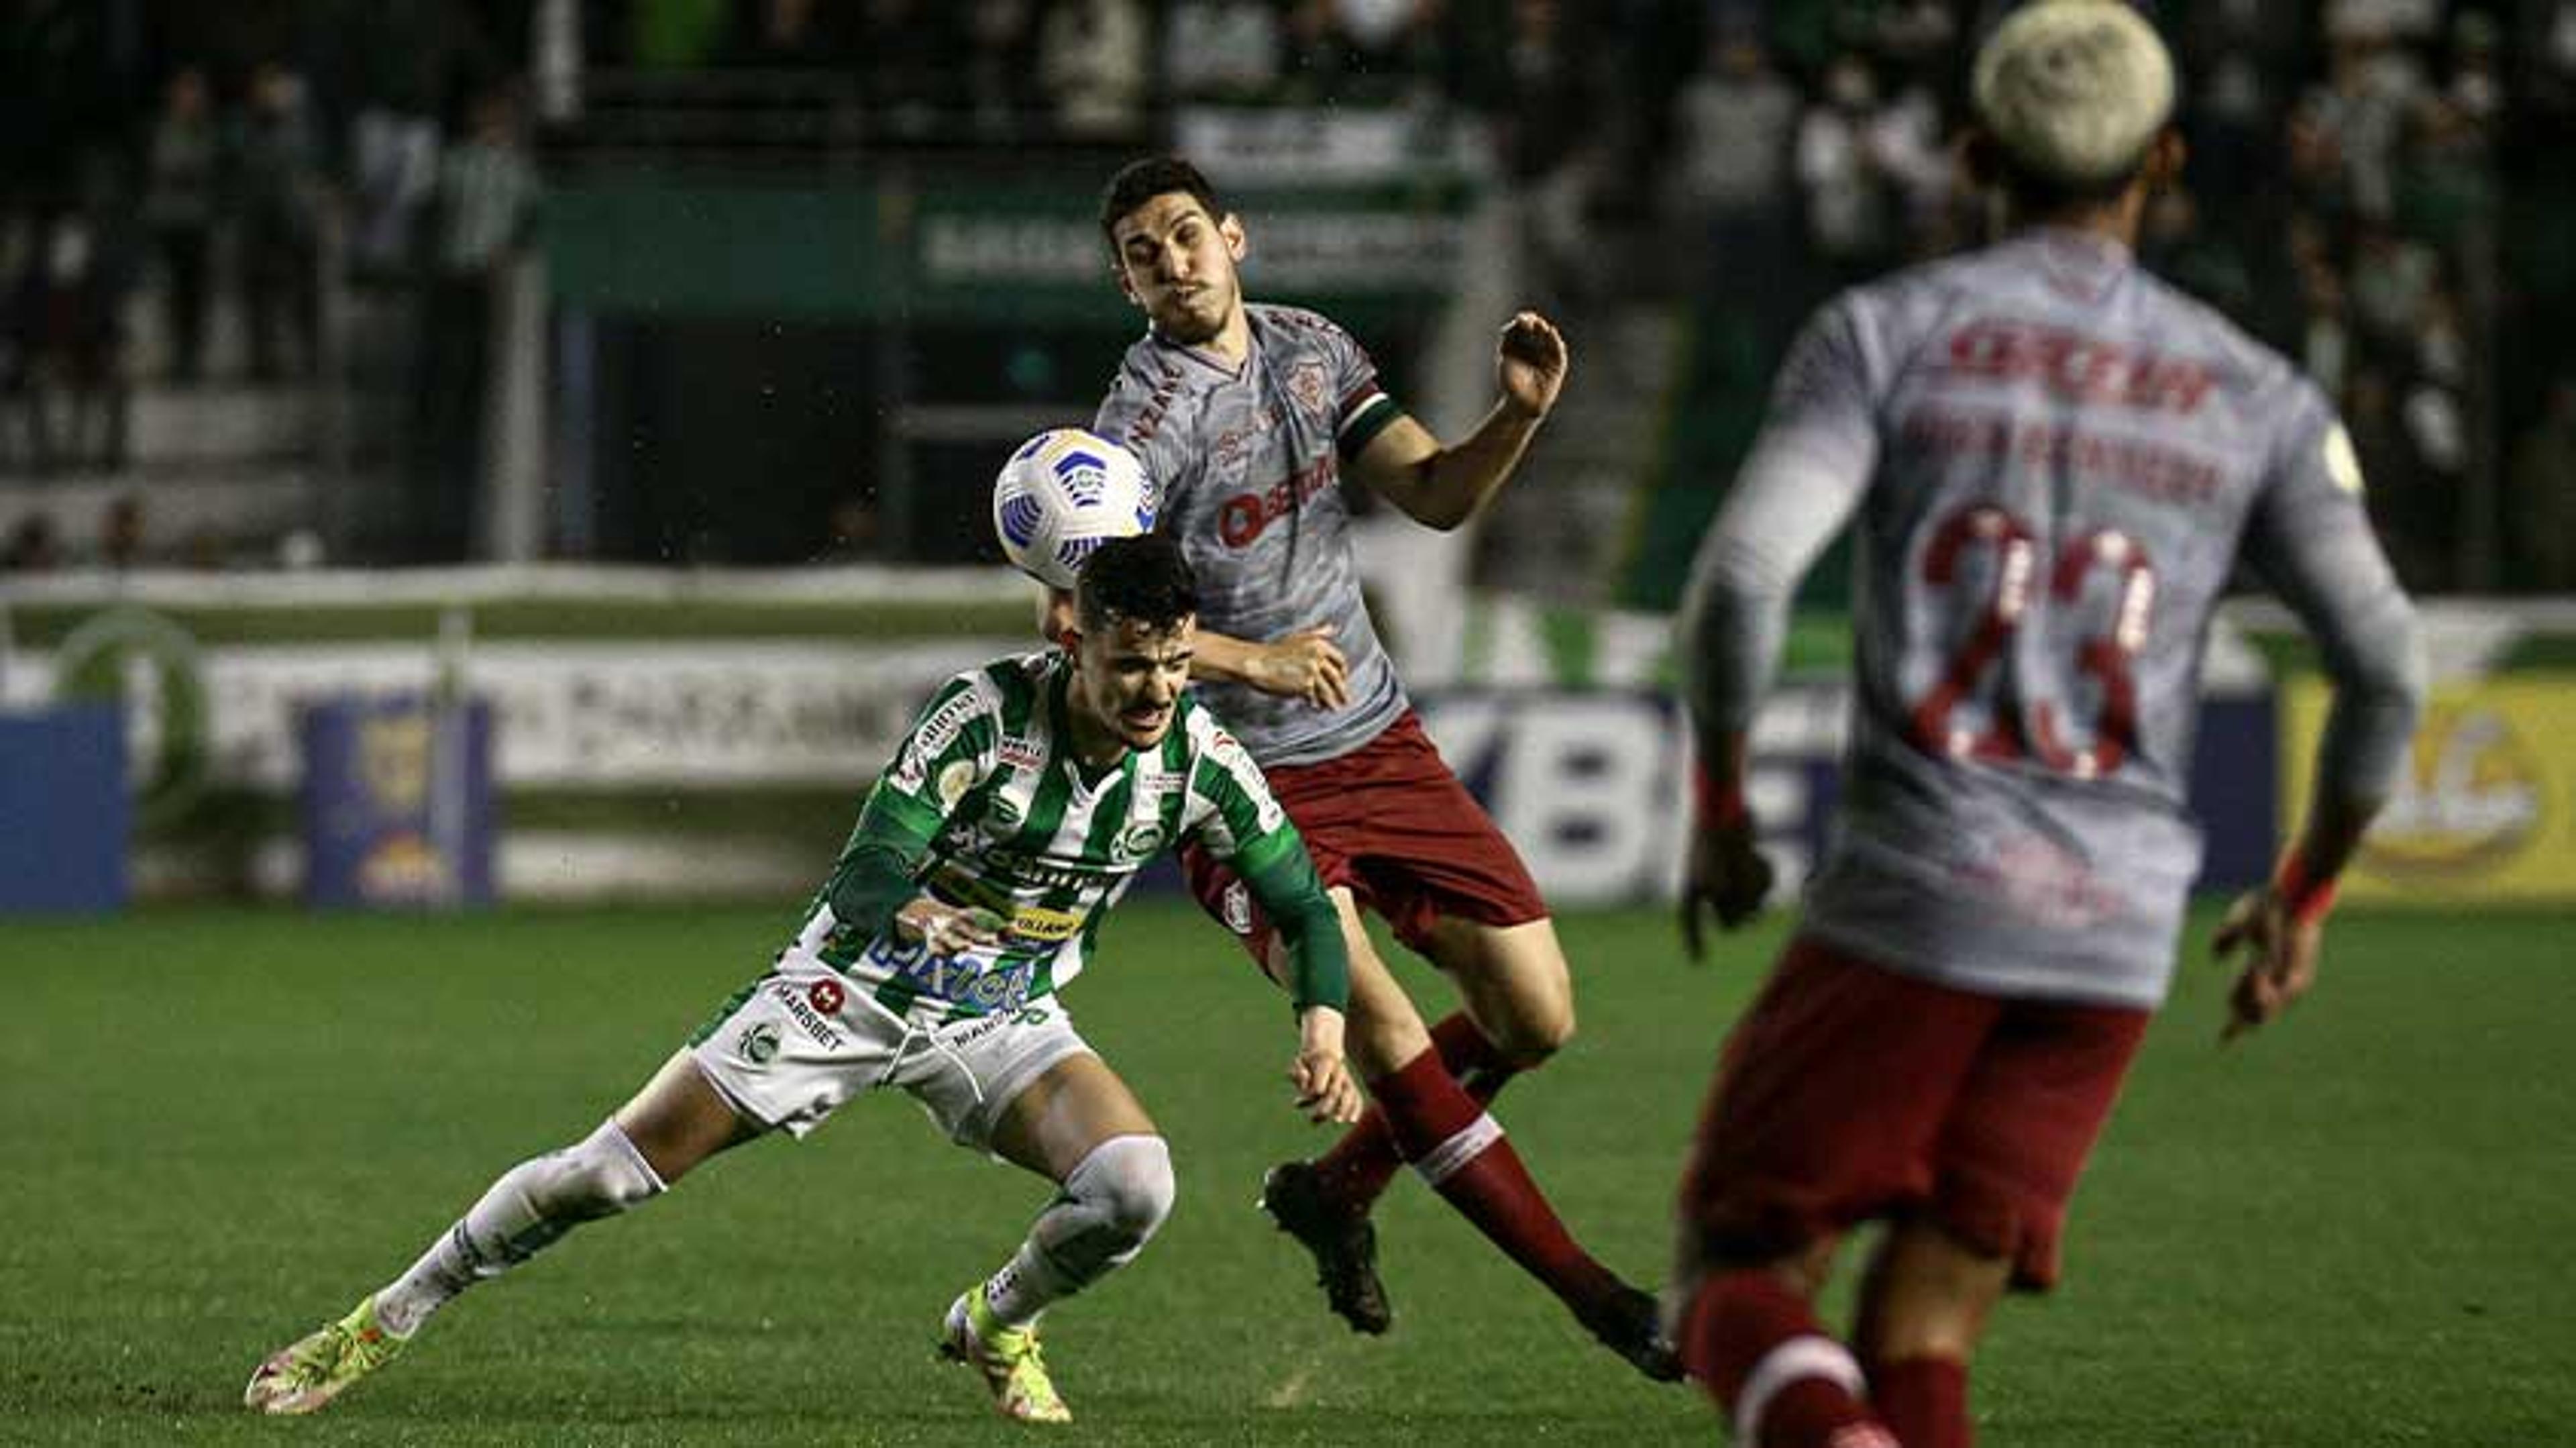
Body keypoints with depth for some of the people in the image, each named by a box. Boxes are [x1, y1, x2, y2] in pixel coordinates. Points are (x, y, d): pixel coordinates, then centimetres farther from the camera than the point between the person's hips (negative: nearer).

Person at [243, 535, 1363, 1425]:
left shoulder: (1196, 755, -15)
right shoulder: (987, 710, -26)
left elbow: (1304, 905, -4)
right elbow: (866, 869, -31)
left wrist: (1323, 1026, -22)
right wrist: (907, 913, -54)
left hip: (1001, 1023, 3)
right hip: (853, 985, -3)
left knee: (1133, 1186, -24)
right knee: (607, 1173, -6)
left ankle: (997, 1328, 9)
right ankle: (384, 1325, 13)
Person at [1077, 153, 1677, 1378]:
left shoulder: (1314, 352, 6)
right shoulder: (1149, 419, -15)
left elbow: (1437, 496, 6)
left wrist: (1520, 416, -13)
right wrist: (1251, 659, -29)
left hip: (1377, 738, 7)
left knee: (1534, 1017, 4)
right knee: (1379, 1023, -22)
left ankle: (1335, 1190, 26)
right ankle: (1585, 1289, -14)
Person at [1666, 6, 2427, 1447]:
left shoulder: (1890, 332, 1)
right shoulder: (2253, 399, 8)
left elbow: (1741, 582, -12)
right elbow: (2386, 671, 1)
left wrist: (1719, 814, 4)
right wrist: (2304, 898, 16)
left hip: (1907, 898, -3)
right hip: (2117, 944, 3)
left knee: (1740, 1287, 8)